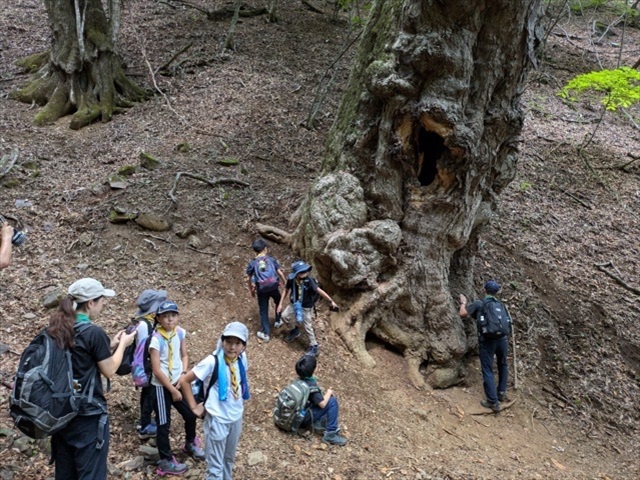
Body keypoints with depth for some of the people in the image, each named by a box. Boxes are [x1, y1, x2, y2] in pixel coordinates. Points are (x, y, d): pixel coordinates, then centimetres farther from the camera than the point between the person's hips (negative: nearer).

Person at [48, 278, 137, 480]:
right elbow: (109, 371, -8)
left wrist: (110, 345, 13)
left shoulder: (57, 329, 4)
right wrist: (122, 344, 5)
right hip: (88, 414, -7)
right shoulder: (94, 332, -18)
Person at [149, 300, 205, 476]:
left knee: (191, 415, 17)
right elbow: (156, 370, -20)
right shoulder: (156, 339, -22)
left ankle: (190, 445, 43)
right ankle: (166, 461, 22)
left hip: (178, 382, 6)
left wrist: (183, 375, -9)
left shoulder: (180, 332, -4)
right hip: (161, 386, -6)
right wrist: (173, 390, -14)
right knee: (164, 424, 6)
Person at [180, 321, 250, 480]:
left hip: (236, 416, 6)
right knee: (215, 465, 5)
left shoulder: (242, 359, -7)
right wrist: (194, 407, -13)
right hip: (217, 419, -5)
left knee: (229, 458, 25)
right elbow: (184, 381, -17)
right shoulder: (213, 362, -24)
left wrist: (241, 399, 7)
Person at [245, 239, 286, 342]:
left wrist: (251, 290, 17)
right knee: (278, 303, 31)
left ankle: (266, 334, 13)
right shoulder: (271, 259, 1)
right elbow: (280, 272, 0)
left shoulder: (252, 263, 2)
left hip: (262, 289, 0)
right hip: (274, 287, 0)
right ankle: (278, 321, 40)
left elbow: (248, 279, 3)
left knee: (263, 311, 10)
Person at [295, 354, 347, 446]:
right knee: (332, 401, -15)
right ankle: (330, 435, -12)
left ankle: (319, 422, 8)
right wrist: (329, 392, -6)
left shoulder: (300, 380, -1)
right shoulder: (311, 386, -26)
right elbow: (322, 404, -22)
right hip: (305, 418, -8)